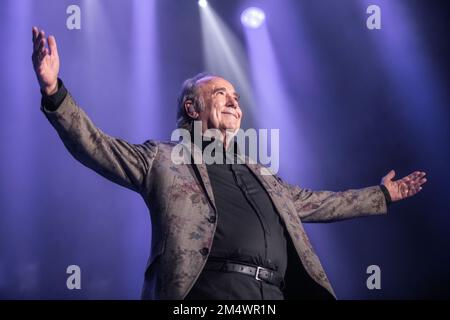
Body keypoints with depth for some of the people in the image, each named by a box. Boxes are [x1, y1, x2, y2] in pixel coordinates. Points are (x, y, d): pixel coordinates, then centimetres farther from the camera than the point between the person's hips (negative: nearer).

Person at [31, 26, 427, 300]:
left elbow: (315, 203, 40)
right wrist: (54, 92, -11)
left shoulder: (259, 174, 31)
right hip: (208, 291, -5)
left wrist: (381, 195, 45)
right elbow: (96, 146, 4)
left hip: (272, 294, 6)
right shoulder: (164, 158, 14)